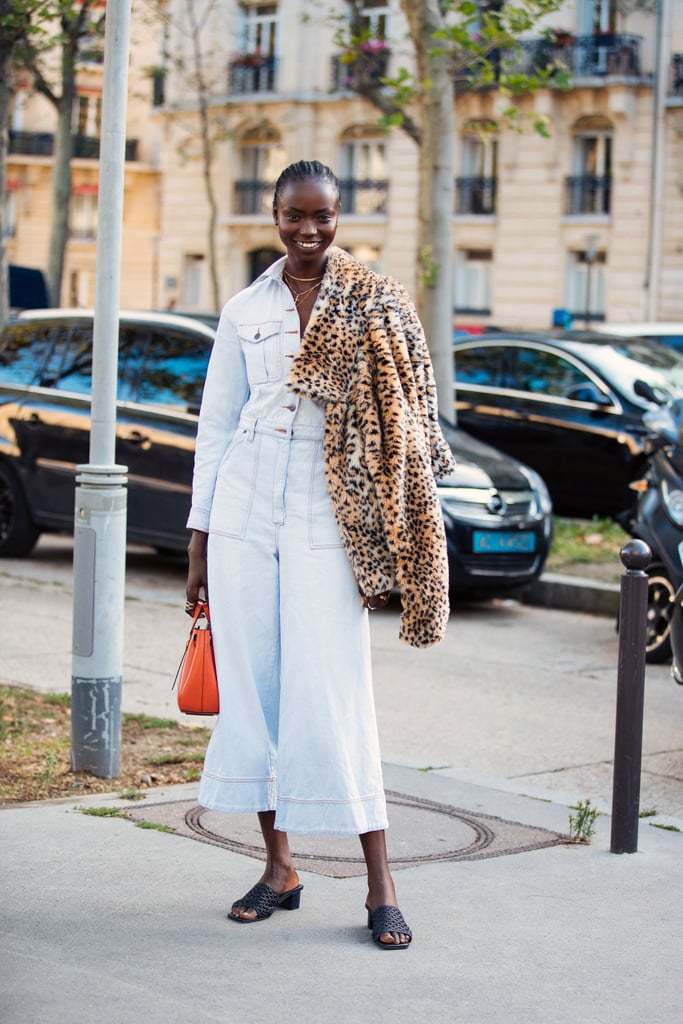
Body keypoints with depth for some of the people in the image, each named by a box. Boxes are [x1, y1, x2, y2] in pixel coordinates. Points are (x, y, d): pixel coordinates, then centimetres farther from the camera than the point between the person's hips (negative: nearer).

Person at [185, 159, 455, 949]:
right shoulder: (244, 311, 9)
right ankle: (278, 866, 16)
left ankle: (380, 882, 0)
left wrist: (380, 551, -3)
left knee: (332, 692, -7)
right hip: (245, 509, 3)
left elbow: (400, 425, 1)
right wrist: (199, 538, 9)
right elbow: (216, 425, 13)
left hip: (326, 520, -3)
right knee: (250, 685, 4)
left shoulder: (376, 308, 1)